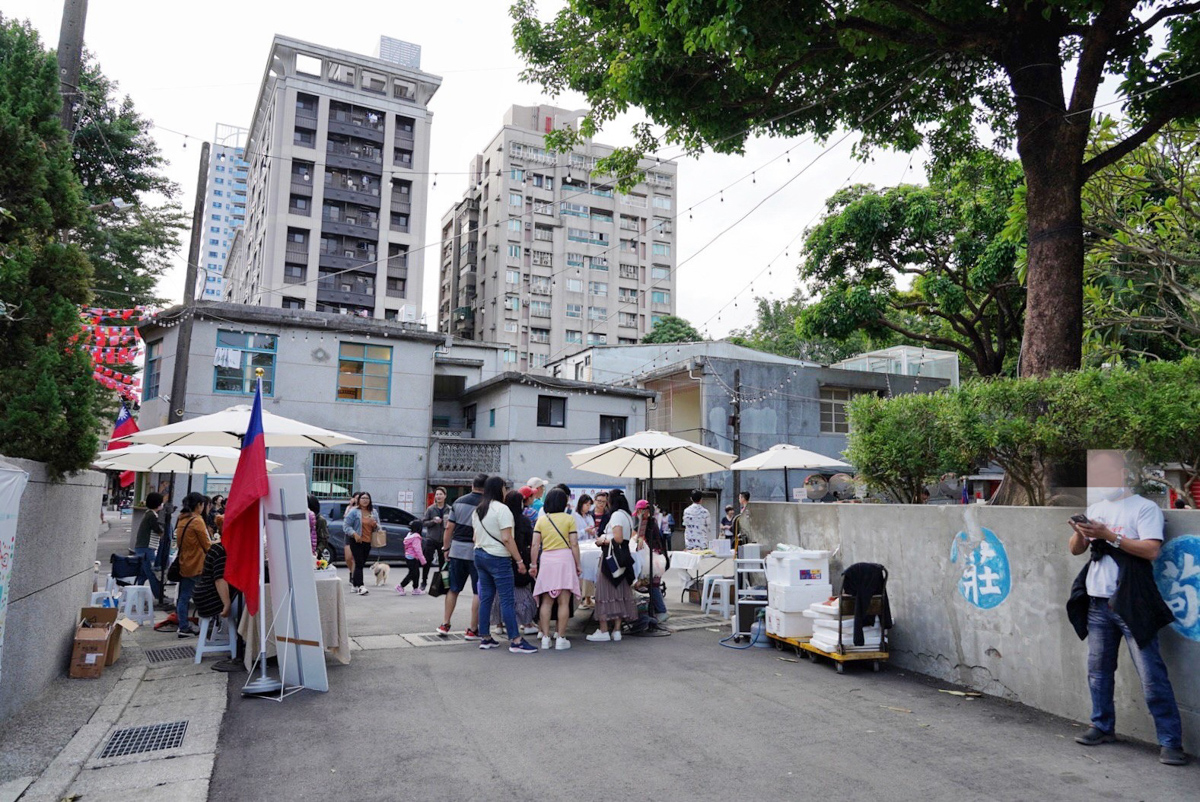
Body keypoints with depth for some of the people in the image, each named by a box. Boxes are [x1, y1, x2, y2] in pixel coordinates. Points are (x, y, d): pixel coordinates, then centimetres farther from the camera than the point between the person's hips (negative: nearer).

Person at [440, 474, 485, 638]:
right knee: (478, 593, 6)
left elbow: (448, 528, 6)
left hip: (456, 550, 5)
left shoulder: (459, 501, 5)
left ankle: (445, 624, 22)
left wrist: (446, 548, 15)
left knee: (453, 589, 17)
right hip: (476, 553, -5)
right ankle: (472, 630, 9)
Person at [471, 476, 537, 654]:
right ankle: (515, 641, -5)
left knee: (485, 597, 11)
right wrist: (520, 561, -15)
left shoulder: (477, 510, 12)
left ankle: (485, 638, 16)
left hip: (479, 555, 8)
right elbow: (507, 539, -19)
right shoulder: (502, 509, -14)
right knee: (507, 600, -6)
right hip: (498, 558, -8)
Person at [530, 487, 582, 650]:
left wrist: (534, 564, 9)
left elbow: (535, 545, 2)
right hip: (564, 558, -3)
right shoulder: (569, 518, 0)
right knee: (564, 602, 2)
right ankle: (560, 638, 4)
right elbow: (574, 544, -3)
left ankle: (545, 637, 12)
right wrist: (578, 564, 3)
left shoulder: (541, 519, 6)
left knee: (546, 602, 10)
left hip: (546, 559, 3)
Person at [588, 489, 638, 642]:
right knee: (619, 593, 9)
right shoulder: (627, 516, 14)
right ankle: (616, 630, 13)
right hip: (623, 556, 9)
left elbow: (618, 539, -21)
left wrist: (603, 541, -6)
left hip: (611, 556, -9)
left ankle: (604, 631, -1)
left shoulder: (616, 515, -13)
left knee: (605, 593, -3)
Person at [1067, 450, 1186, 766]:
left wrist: (1108, 535, -20)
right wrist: (1080, 534, -9)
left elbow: (1151, 550, -16)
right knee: (1098, 671, 12)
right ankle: (1103, 727, 25)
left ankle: (1170, 741, 5)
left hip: (1131, 604, -6)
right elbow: (1075, 550, 12)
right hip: (1097, 603, 6)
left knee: (1152, 675, -4)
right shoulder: (1095, 508, 14)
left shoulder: (1145, 508, -4)